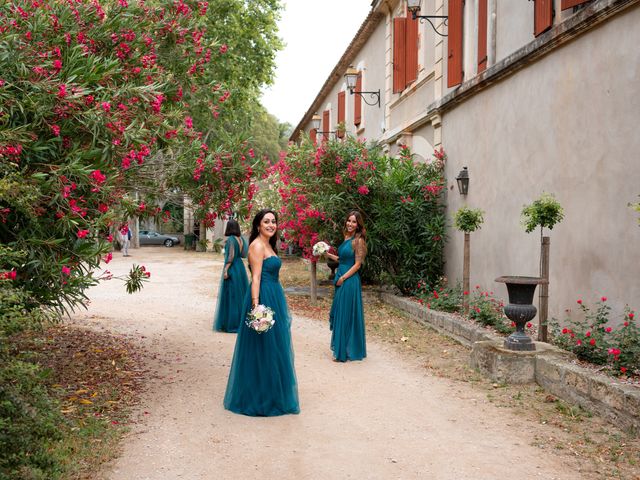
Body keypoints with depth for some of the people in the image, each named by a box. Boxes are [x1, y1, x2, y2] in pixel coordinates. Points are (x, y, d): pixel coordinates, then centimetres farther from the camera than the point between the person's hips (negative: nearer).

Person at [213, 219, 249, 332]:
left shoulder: (230, 239, -14)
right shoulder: (241, 238, 6)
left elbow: (231, 256, -19)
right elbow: (244, 254, 8)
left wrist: (226, 270, -19)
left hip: (232, 268, -8)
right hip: (240, 267, 8)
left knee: (231, 294, -3)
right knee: (240, 293, 13)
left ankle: (231, 323, -1)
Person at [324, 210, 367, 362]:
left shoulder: (358, 240, -11)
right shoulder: (347, 238, 12)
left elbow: (357, 264, -14)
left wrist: (343, 278, -14)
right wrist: (328, 254, 11)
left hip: (350, 281, -8)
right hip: (341, 281, 8)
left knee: (347, 315, -1)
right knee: (339, 314, 14)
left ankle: (344, 351, 8)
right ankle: (341, 348, 25)